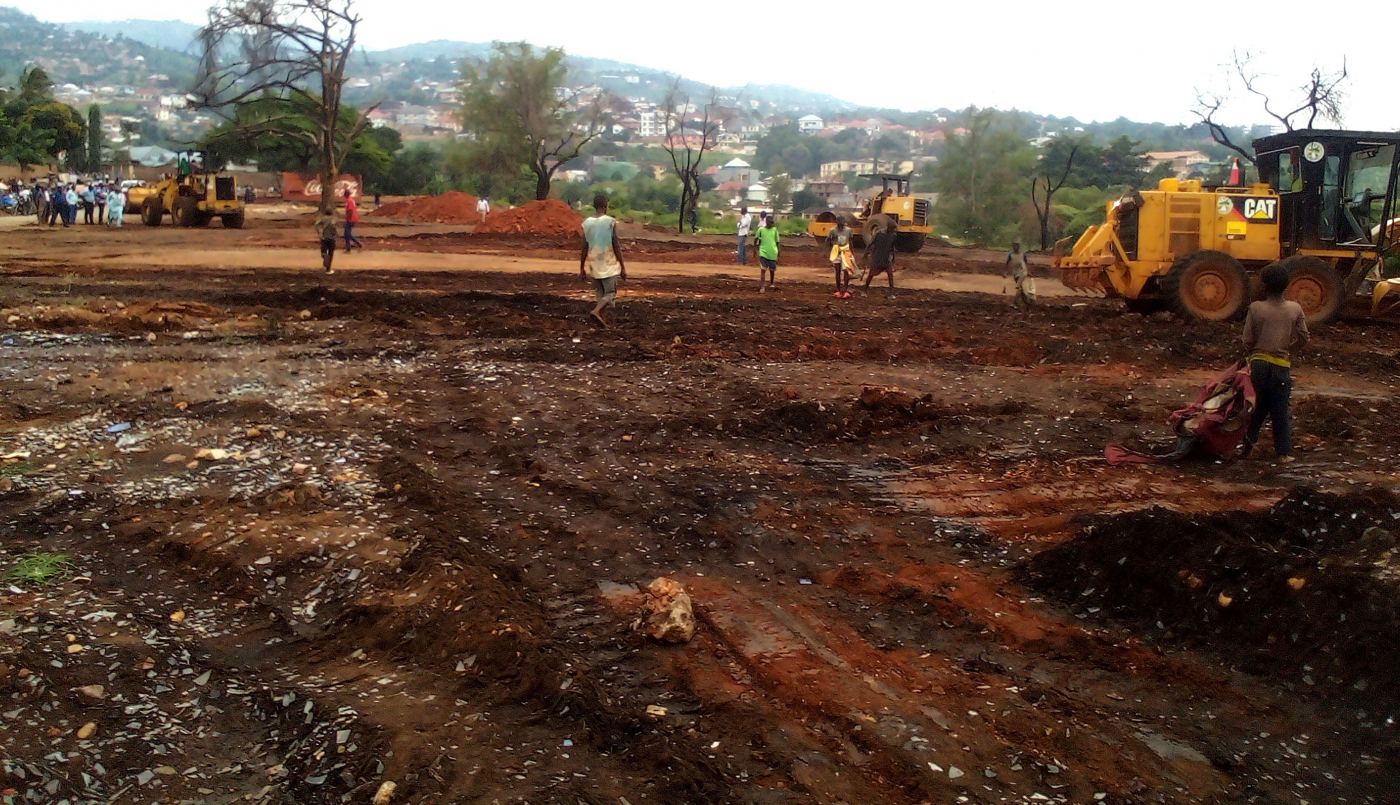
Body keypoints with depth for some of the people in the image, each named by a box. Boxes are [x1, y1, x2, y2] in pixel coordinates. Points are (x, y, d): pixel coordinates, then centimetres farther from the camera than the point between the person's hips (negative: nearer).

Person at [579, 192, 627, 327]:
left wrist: (582, 269, 12)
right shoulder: (611, 222, -10)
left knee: (601, 294, 17)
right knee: (610, 294, 0)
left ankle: (601, 319, 12)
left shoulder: (587, 223, 1)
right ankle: (596, 311, -24)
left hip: (593, 265, 4)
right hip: (608, 265, -4)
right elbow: (616, 247, -10)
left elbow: (584, 249, 3)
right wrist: (623, 267, -4)